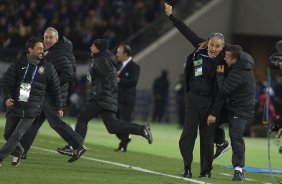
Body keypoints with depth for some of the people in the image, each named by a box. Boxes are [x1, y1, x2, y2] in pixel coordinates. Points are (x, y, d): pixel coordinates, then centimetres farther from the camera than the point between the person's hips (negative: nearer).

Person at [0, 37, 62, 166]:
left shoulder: (47, 68, 4)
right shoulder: (18, 65, 2)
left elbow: (55, 89, 12)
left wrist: (58, 107, 15)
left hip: (31, 111, -2)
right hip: (14, 106, 2)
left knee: (16, 136, -14)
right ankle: (19, 151, 37)